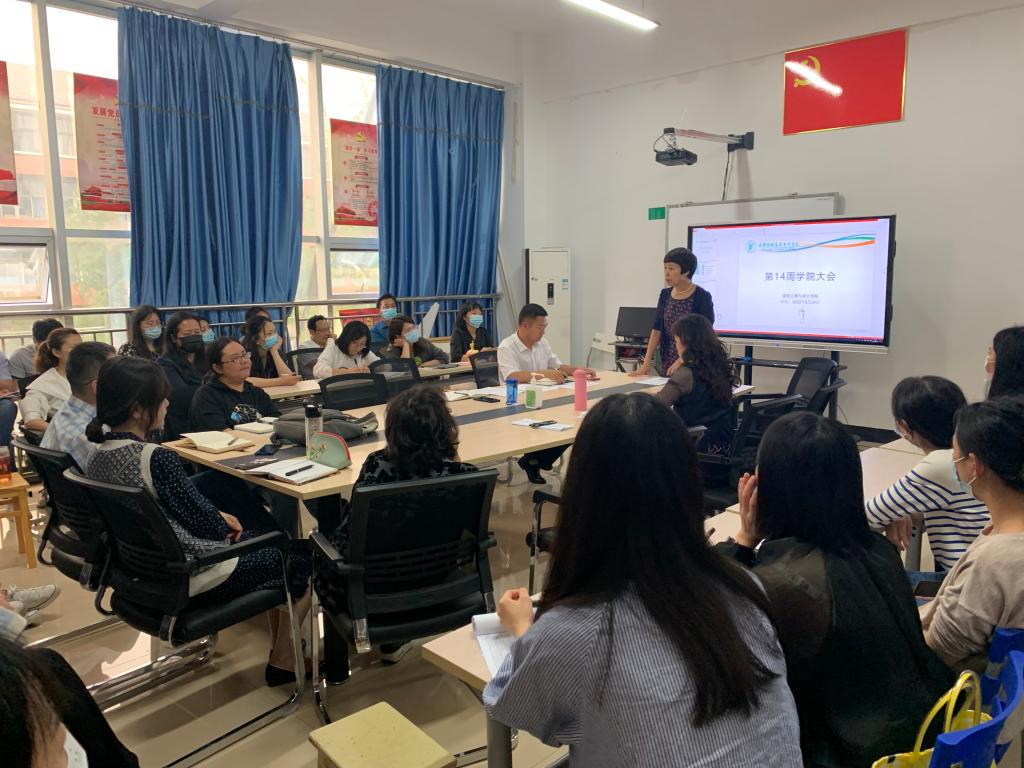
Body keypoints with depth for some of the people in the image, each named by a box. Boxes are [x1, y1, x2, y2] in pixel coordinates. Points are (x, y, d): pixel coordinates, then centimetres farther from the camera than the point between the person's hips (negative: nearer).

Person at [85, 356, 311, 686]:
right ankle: (284, 661, 15)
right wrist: (225, 523, 1)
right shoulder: (156, 458, -28)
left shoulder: (100, 455, -1)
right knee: (303, 556, 7)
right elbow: (203, 521, -19)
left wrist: (217, 517, 7)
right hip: (190, 577, -9)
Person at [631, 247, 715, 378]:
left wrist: (681, 361, -24)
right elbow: (656, 330, 5)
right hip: (668, 365, 5)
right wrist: (646, 363, -3)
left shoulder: (702, 297, -10)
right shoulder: (665, 295, 7)